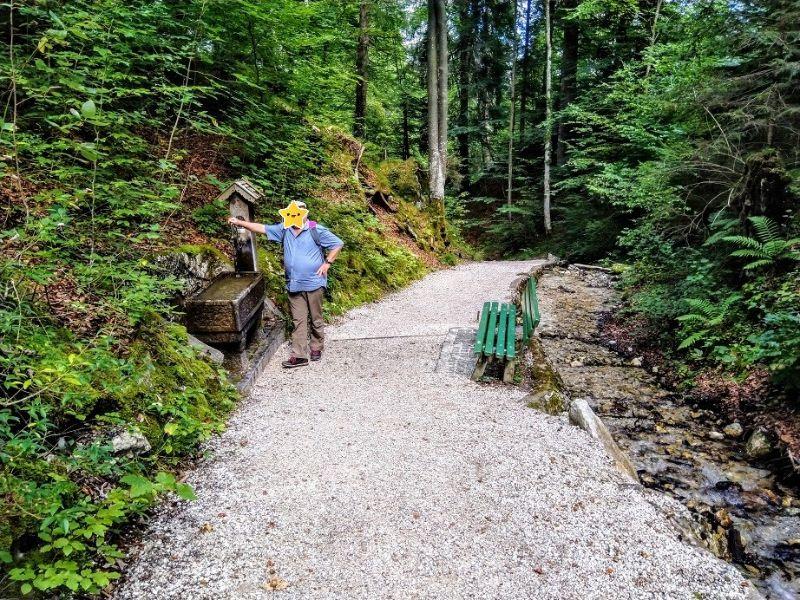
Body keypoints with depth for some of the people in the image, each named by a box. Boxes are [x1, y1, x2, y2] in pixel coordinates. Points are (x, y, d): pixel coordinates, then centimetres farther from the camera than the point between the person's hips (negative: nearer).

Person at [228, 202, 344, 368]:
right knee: (298, 321, 4)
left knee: (316, 319, 8)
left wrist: (327, 263, -9)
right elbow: (262, 228, 9)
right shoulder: (284, 229, 7)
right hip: (294, 285, 4)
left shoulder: (317, 230, -7)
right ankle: (299, 355, 4)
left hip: (314, 283, -4)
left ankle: (316, 348, 25)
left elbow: (337, 244, -4)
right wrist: (240, 222, 5)